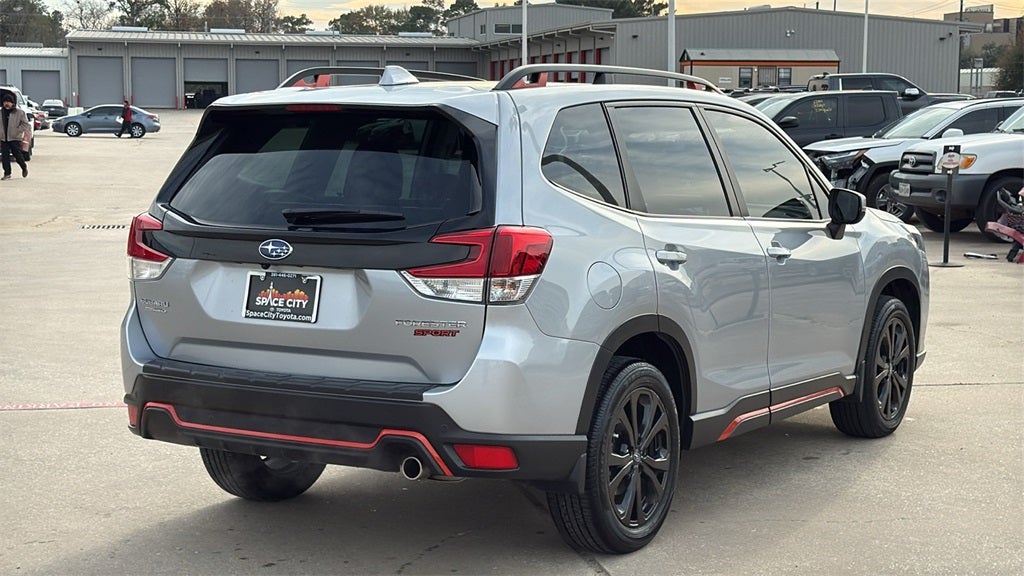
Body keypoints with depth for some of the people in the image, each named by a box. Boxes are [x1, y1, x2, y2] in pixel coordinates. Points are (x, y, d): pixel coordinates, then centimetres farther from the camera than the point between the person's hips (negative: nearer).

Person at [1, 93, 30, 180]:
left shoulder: (20, 112, -4)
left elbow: (26, 125, -5)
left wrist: (17, 130, -14)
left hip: (15, 139, -4)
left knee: (18, 156, -1)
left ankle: (24, 167, 27)